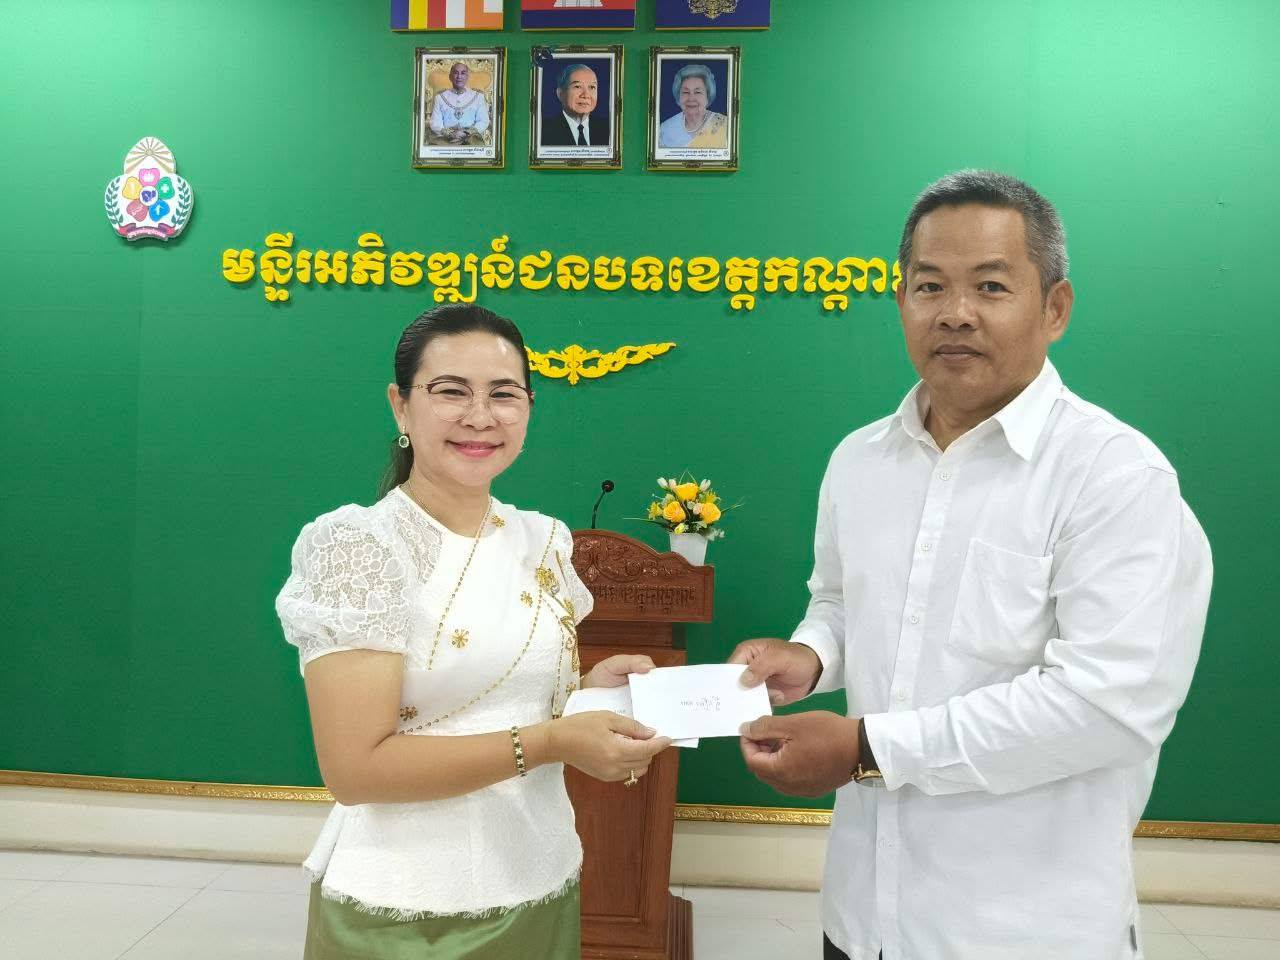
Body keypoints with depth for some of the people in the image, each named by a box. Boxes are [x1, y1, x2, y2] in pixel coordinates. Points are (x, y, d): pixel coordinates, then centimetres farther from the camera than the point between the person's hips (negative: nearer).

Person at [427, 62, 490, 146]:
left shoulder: (478, 97, 16)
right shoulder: (440, 97, 15)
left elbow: (483, 121, 8)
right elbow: (435, 123, 7)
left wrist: (467, 133, -11)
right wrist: (450, 133, -13)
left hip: (470, 137, 1)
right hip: (445, 138, 0)